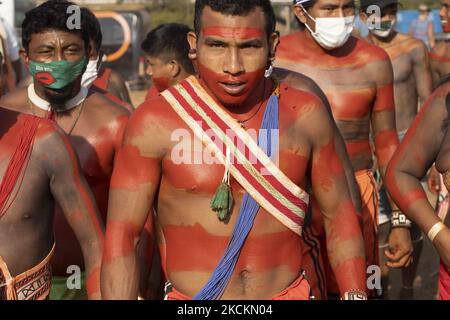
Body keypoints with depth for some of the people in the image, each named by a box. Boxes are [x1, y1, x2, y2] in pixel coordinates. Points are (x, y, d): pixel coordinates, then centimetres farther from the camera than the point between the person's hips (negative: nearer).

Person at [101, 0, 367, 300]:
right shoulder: (155, 122, -14)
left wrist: (355, 293, -6)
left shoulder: (306, 114, -6)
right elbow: (121, 236, -13)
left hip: (289, 292, 2)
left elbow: (339, 213, 2)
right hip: (190, 296, -2)